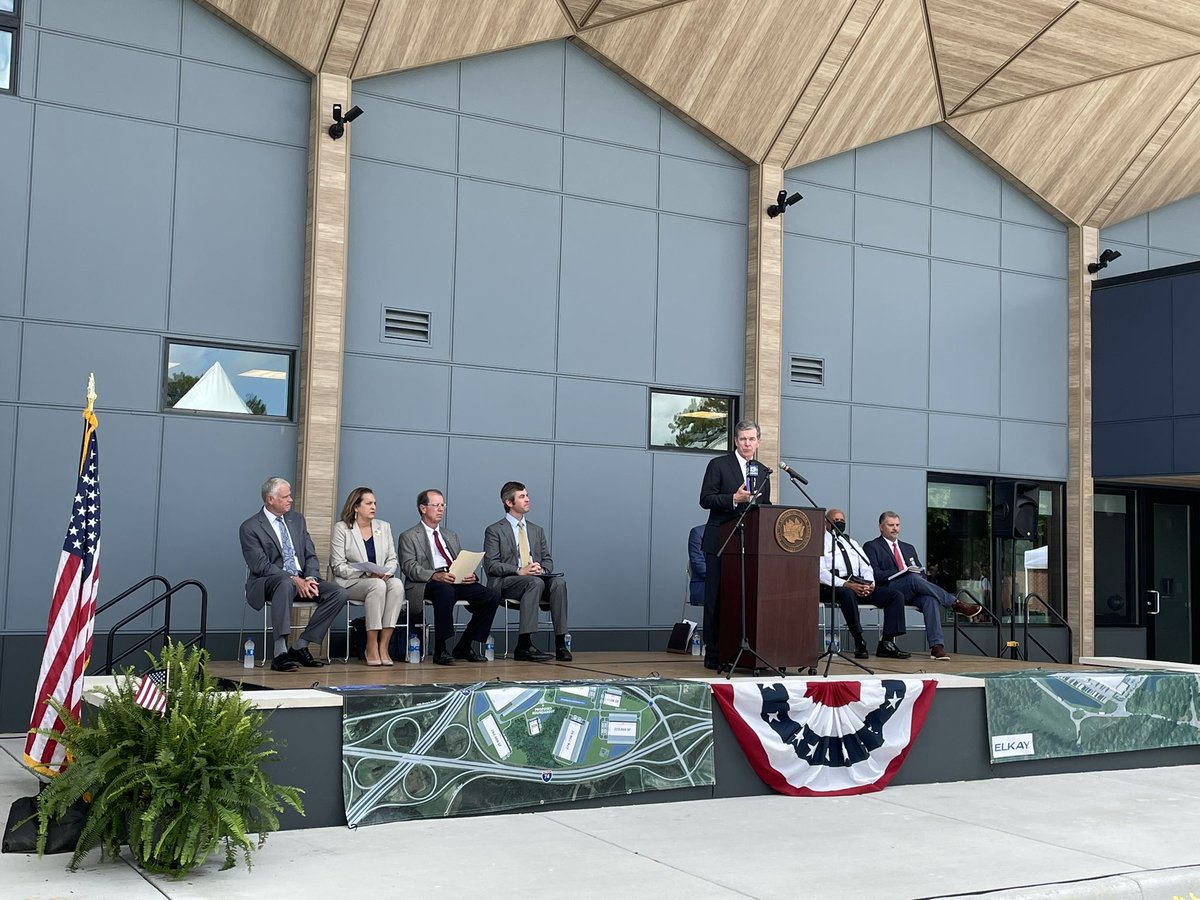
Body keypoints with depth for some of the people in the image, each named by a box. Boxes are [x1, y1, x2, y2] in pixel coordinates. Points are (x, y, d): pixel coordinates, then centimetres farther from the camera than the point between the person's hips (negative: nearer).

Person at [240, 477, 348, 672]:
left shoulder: (297, 519, 14)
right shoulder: (250, 528, -5)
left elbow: (311, 555, 13)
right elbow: (261, 565, -14)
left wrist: (311, 578, -9)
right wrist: (294, 580, -24)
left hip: (302, 580, 6)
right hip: (267, 583, -6)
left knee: (339, 593, -16)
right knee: (285, 584, -41)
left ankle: (300, 646, -11)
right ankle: (280, 653, -41)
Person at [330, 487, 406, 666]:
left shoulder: (384, 527, 15)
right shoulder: (341, 528, 1)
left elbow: (392, 559, 12)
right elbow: (338, 566, -6)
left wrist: (386, 573, -11)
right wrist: (367, 573, -17)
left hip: (382, 579, 4)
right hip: (351, 584, -4)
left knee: (397, 584, -31)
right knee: (377, 586, -36)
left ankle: (383, 645, -32)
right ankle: (372, 646, -31)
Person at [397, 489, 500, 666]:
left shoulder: (451, 535, 28)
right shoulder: (408, 537, 9)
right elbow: (409, 567, -6)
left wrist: (470, 575, -3)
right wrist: (436, 575, -23)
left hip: (457, 582, 6)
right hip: (426, 585, -6)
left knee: (492, 596, -16)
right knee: (446, 592, -40)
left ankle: (464, 647, -7)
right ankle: (440, 650, -31)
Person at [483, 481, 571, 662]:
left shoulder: (537, 530, 21)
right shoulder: (494, 530, 4)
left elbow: (548, 561, 18)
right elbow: (490, 565, -5)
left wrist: (541, 570, -8)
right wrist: (520, 571, -18)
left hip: (537, 579, 5)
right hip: (505, 584, -5)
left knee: (559, 582, -27)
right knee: (535, 582, -35)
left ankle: (560, 644, -30)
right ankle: (524, 645, -37)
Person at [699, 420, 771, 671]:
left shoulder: (762, 472, 16)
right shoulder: (718, 464, 1)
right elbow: (705, 499, -7)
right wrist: (734, 499, -19)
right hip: (721, 542, -4)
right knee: (717, 598, -2)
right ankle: (713, 654, 2)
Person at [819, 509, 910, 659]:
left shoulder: (852, 543, 27)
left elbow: (866, 567, 18)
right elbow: (821, 573, -10)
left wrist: (870, 583, -6)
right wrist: (846, 584, -23)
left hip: (859, 584, 7)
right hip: (832, 587, -7)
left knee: (896, 595, -8)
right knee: (847, 593, -42)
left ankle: (887, 643, -15)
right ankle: (859, 643, -32)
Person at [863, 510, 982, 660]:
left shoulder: (909, 548, 29)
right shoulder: (871, 547, 10)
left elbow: (922, 574, 24)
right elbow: (875, 574, -5)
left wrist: (920, 573, -2)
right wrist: (903, 572, -16)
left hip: (913, 594, 5)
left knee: (930, 599, -31)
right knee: (913, 578, -35)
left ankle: (936, 646, -42)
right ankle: (956, 605, -30)